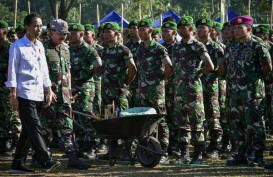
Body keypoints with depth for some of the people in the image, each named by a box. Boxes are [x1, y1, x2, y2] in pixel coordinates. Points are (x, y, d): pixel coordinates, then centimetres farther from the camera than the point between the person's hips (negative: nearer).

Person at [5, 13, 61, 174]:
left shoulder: (40, 46, 16)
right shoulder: (18, 46, -4)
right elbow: (12, 72, -6)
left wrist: (49, 91, 15)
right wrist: (13, 95, -11)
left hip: (39, 95, 7)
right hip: (25, 94, -7)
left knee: (28, 131, 8)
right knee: (34, 128, -13)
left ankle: (18, 164, 13)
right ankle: (47, 161, -19)